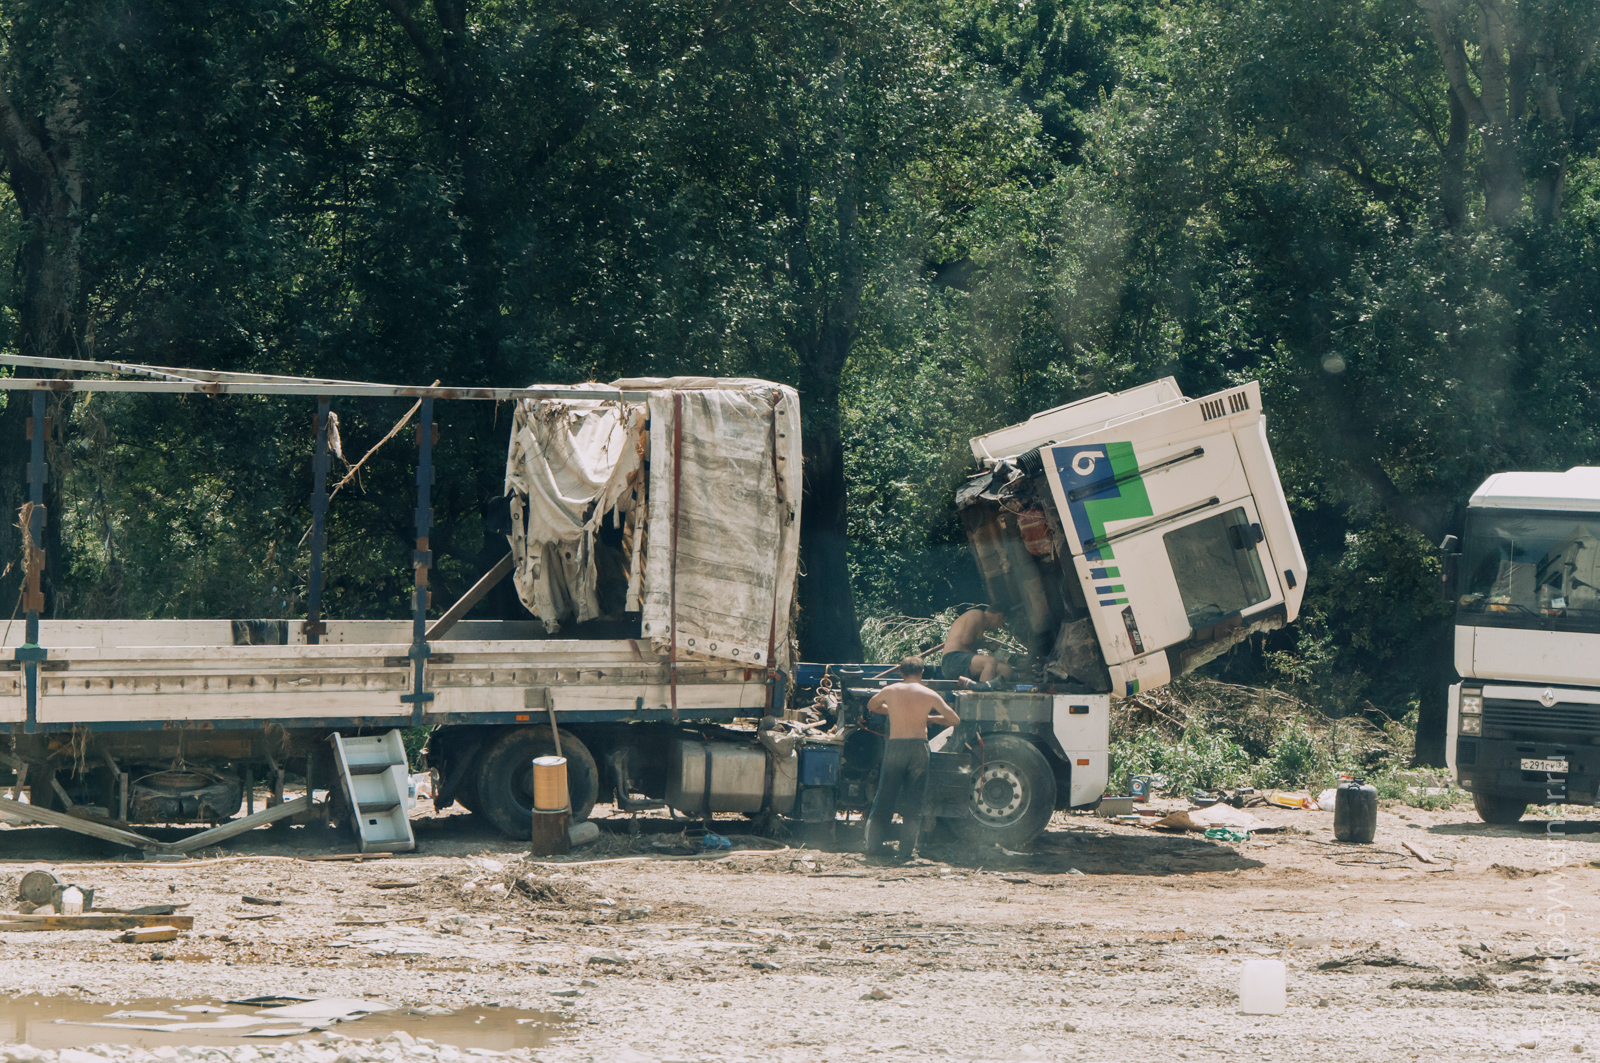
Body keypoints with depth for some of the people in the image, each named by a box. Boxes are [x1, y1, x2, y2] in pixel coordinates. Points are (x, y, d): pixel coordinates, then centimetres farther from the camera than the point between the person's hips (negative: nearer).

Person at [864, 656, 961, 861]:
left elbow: (871, 706, 24)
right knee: (913, 803, 6)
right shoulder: (929, 695, 1)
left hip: (894, 746, 1)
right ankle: (907, 850, 5)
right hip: (919, 747, -1)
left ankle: (873, 845, 6)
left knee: (884, 798, 9)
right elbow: (955, 720, 5)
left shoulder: (890, 691, 4)